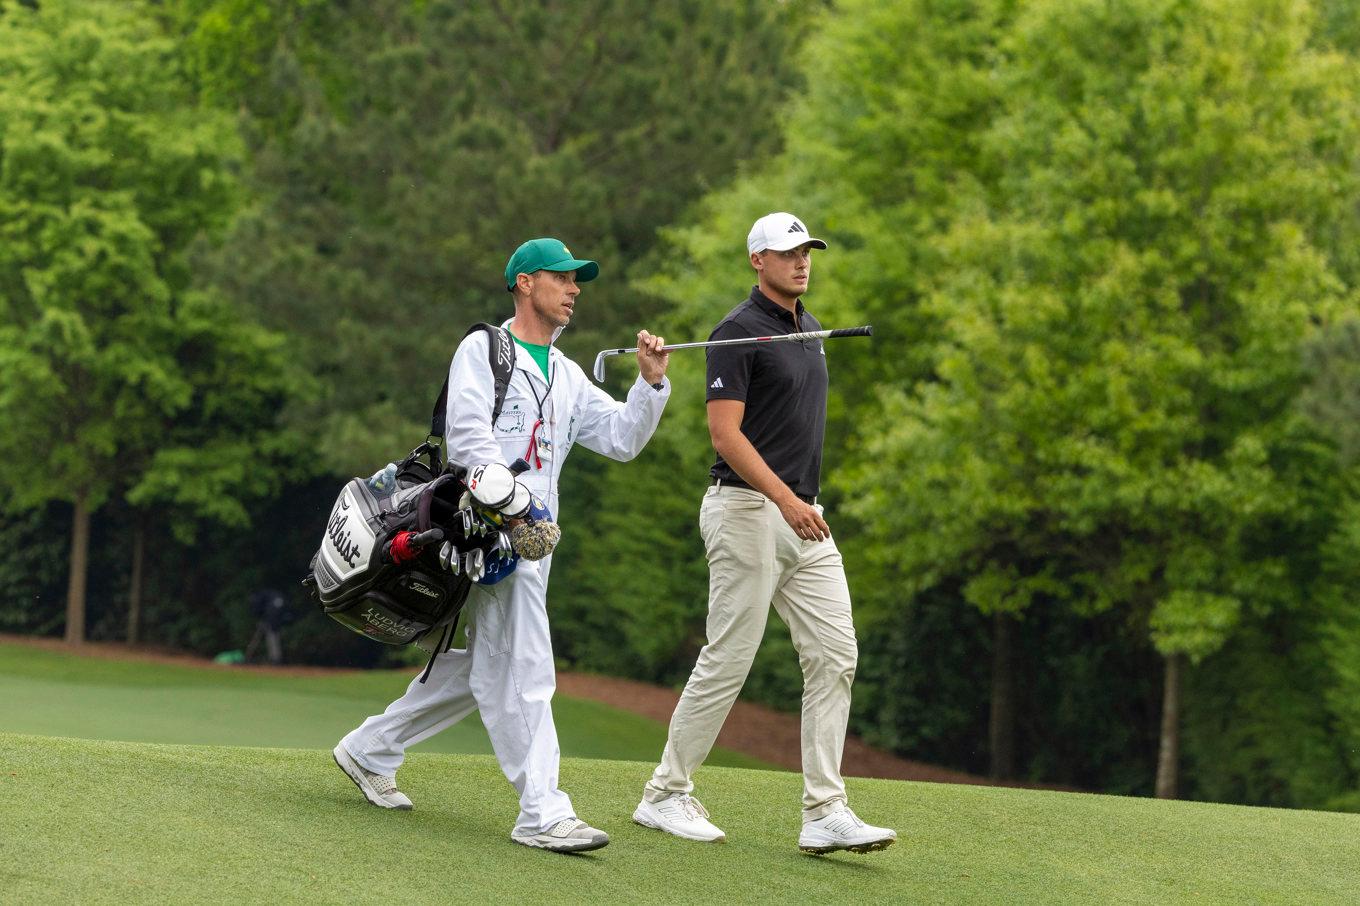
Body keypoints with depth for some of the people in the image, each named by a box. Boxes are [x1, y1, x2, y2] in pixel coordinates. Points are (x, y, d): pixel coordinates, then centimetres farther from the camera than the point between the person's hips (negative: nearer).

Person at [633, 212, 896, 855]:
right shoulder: (738, 332, -10)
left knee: (835, 656, -2)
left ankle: (825, 814, -3)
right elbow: (725, 435, -17)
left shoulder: (809, 329, 17)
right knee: (727, 659, -4)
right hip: (749, 510, -8)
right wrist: (785, 500, -25)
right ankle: (665, 795, 10)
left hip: (804, 516, 8)